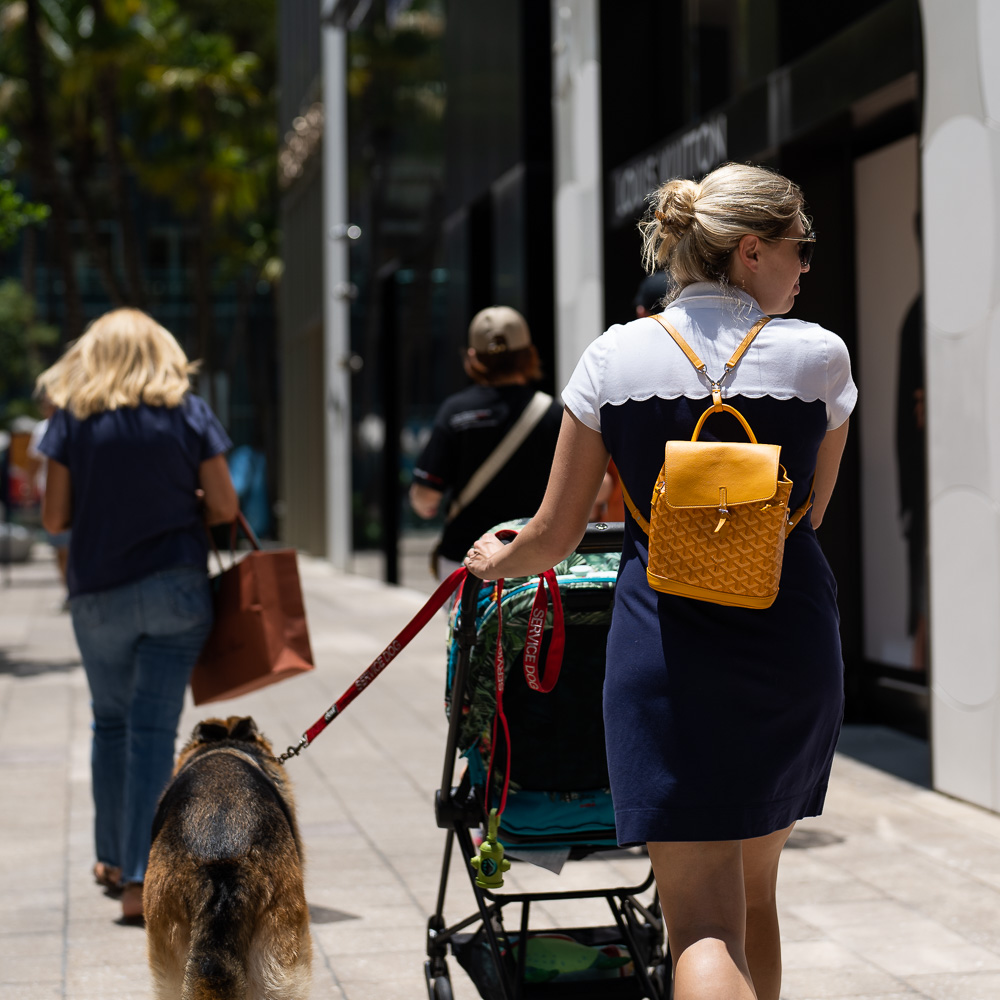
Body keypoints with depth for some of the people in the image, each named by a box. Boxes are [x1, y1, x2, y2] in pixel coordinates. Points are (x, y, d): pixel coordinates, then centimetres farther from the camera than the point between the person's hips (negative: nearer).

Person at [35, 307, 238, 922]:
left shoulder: (73, 418, -2)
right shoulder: (189, 412, -2)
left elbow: (54, 518, -3)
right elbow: (225, 506, -3)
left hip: (98, 595, 1)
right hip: (177, 588, -1)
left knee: (111, 722, 18)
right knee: (155, 728, 0)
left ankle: (114, 861, 29)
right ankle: (139, 879, -4)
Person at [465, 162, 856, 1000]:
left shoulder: (615, 358, -1)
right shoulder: (819, 356, -1)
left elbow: (555, 537, 3)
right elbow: (807, 516, 12)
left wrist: (494, 560, 25)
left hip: (668, 646, -2)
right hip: (790, 643, 2)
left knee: (704, 927, -4)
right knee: (754, 895, 22)